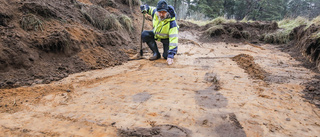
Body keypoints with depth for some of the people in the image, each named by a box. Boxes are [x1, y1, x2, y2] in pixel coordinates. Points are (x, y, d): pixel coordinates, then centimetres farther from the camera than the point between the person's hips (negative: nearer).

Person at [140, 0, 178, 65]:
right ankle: (156, 54, -11)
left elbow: (173, 39, -39)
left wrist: (170, 56, -45)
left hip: (167, 38, -4)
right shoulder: (155, 11, -22)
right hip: (156, 34, 5)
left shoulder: (172, 22, -36)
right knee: (144, 34, -23)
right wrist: (145, 8, -21)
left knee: (166, 56, -23)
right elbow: (149, 8, 5)